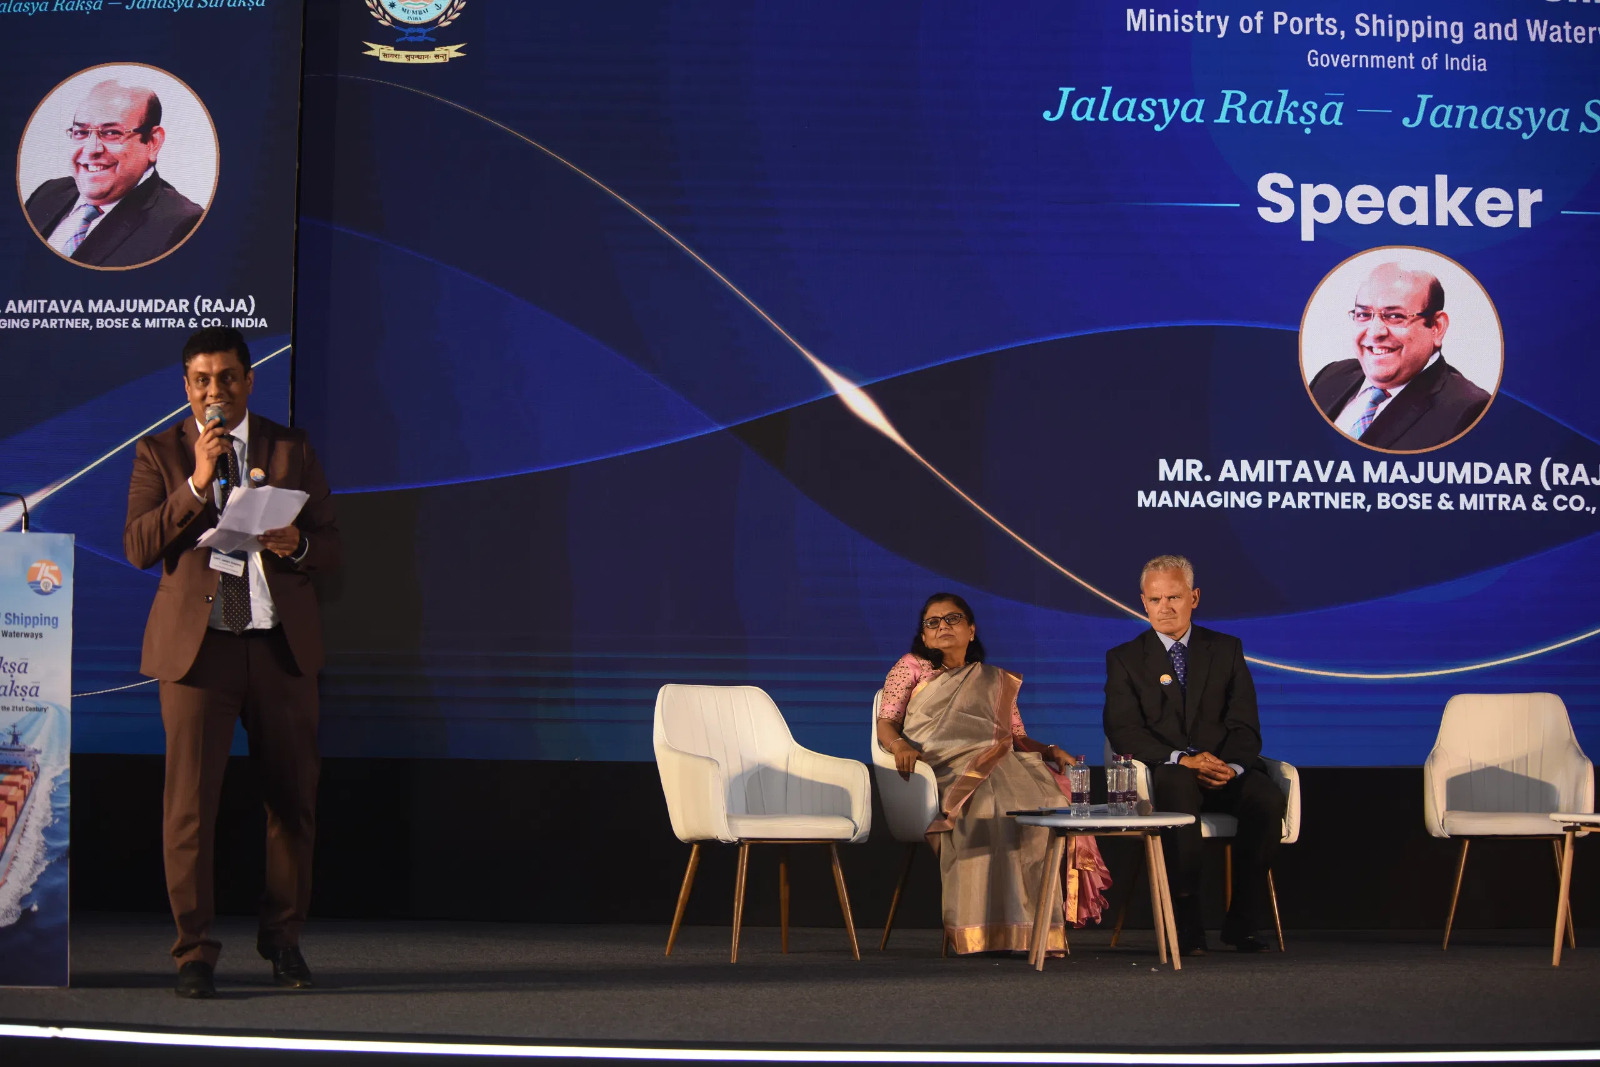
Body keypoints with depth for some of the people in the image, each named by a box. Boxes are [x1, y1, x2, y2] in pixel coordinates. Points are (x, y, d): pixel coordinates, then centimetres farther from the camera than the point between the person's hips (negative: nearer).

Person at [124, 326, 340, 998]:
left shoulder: (291, 449, 12)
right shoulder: (160, 453, 6)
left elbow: (330, 546, 11)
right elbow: (139, 547, -6)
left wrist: (297, 544, -11)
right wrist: (197, 482, -15)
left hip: (281, 645, 2)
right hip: (196, 646, -2)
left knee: (294, 798, 6)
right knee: (190, 803, -5)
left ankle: (283, 938, 22)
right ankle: (194, 952, 4)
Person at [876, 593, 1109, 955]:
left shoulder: (997, 681, 28)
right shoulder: (911, 667, 20)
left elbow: (1017, 736, 21)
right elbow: (885, 723, 11)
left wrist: (1052, 751, 0)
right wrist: (900, 745, -13)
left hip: (997, 763, 3)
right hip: (942, 767, -3)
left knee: (1049, 798, -30)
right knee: (989, 803, -37)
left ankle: (1033, 927, -33)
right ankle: (983, 929, -39)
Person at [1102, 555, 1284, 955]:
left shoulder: (1226, 650, 14)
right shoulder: (1124, 659, 9)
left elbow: (1245, 724, 5)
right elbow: (1123, 730, -5)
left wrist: (1232, 766, -17)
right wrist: (1181, 759, -21)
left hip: (1225, 769, 2)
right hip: (1166, 770, -2)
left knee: (1268, 798, -31)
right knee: (1177, 790, -39)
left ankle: (1241, 923, -19)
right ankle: (1186, 924, -34)